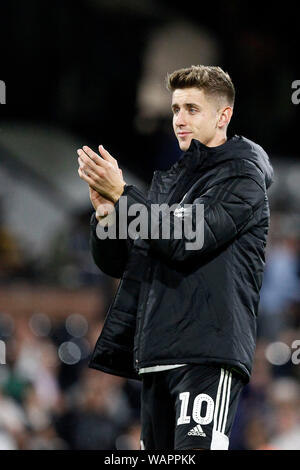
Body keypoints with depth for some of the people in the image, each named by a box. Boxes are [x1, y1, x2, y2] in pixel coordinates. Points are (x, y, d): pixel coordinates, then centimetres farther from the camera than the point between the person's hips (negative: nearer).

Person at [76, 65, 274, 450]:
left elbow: (187, 240, -16)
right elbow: (116, 263, 19)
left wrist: (121, 193, -15)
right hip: (156, 357, 8)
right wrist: (105, 212, -1)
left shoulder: (242, 176, -1)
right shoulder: (166, 180, 22)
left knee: (195, 448, -22)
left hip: (210, 351, -8)